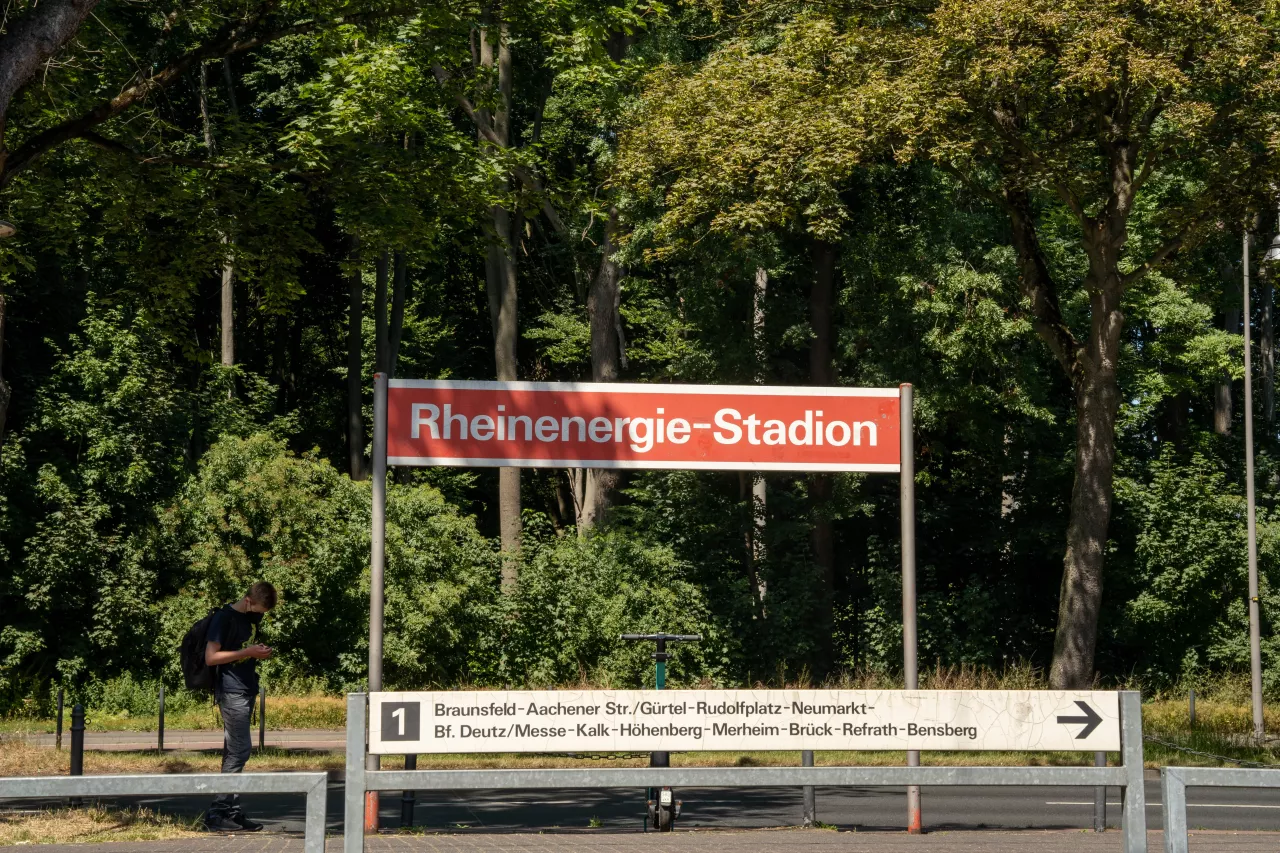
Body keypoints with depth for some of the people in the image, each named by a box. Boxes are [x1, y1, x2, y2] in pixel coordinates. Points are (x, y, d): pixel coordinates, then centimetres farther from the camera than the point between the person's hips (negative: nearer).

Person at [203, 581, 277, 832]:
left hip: (247, 688, 8)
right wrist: (248, 652, -18)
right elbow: (211, 657, -15)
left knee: (233, 752, 9)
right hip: (231, 691, -8)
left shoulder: (254, 617, 14)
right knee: (239, 750, -12)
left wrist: (260, 652, 7)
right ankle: (216, 813, -9)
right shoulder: (224, 618, -11)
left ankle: (232, 812, 10)